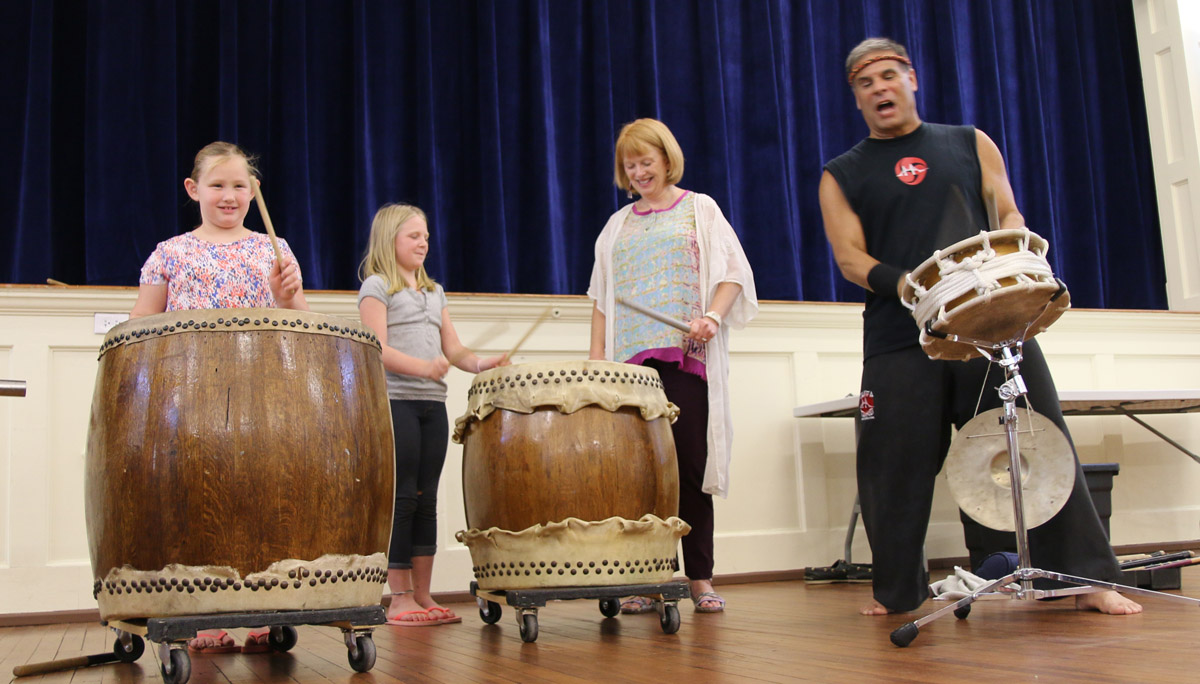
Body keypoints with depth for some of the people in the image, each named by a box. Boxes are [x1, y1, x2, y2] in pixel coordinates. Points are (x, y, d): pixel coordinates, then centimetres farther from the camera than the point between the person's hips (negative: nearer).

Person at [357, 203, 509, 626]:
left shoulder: (434, 291, 22)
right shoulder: (376, 286, 1)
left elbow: (452, 349, 16)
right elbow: (378, 349, -11)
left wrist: (480, 364, -5)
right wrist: (422, 367, -26)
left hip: (433, 404, 6)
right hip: (394, 401, -6)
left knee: (426, 499, 6)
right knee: (402, 498, -5)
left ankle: (423, 596, 11)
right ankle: (401, 599, 1)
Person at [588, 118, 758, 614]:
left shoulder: (699, 209, 12)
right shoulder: (618, 225, 20)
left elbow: (733, 273, 2)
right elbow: (602, 298, 18)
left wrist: (712, 317, -16)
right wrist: (596, 359, 7)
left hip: (685, 355, -3)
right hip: (631, 361, 3)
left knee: (690, 467, -5)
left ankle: (700, 579, 3)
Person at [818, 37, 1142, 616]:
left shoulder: (970, 144, 18)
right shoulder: (841, 176, 12)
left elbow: (1008, 214, 12)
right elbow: (849, 258, 1)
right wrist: (905, 284, -17)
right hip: (900, 339, -1)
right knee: (894, 465, 0)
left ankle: (1087, 578, 6)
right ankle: (896, 592, 17)